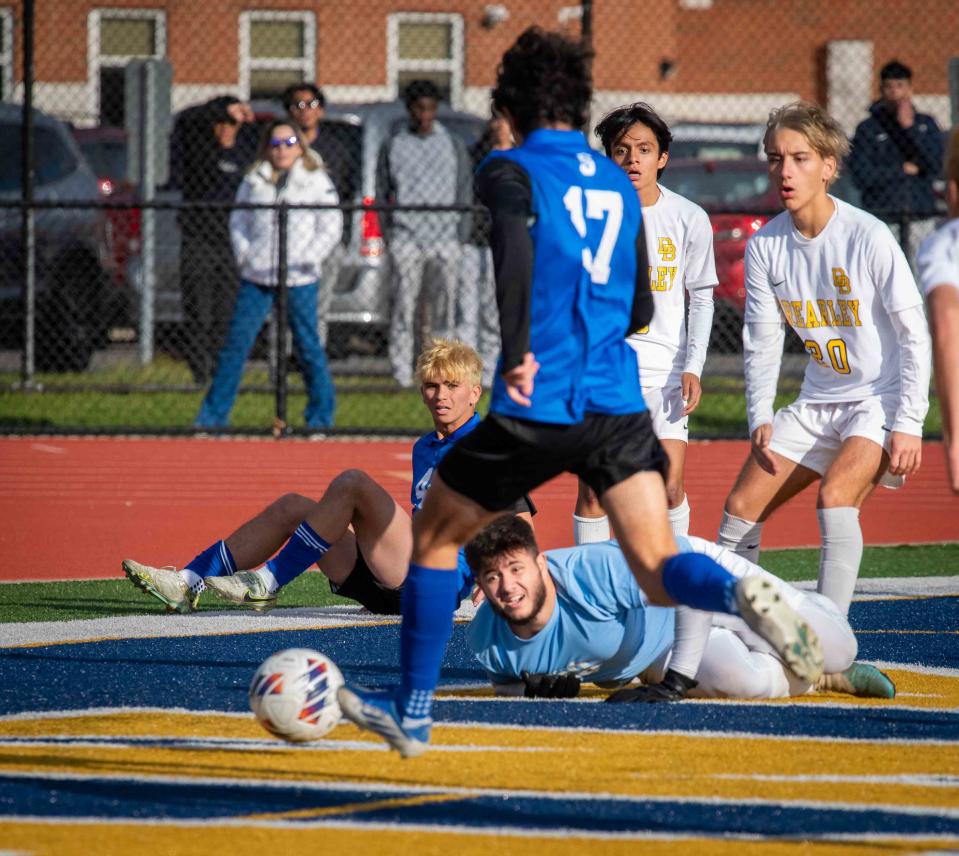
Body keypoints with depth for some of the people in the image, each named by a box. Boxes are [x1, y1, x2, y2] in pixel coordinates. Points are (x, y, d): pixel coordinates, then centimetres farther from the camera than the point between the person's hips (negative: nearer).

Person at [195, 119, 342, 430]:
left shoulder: (316, 181, 3)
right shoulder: (254, 181, 10)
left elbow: (331, 227, 1)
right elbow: (238, 221, 17)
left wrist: (306, 260, -9)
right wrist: (244, 255, 1)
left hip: (300, 280, -2)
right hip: (257, 277, 2)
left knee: (307, 346, 0)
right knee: (236, 343, 0)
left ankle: (321, 413, 13)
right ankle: (214, 414, 5)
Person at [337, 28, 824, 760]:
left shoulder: (511, 170, -1)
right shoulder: (618, 183, 17)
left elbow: (515, 242, -24)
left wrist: (519, 349, -23)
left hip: (536, 407, -4)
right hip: (618, 405, 4)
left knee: (435, 536, 17)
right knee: (659, 571, -1)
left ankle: (413, 712, 22)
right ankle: (742, 597, -35)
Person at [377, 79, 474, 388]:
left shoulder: (453, 145, 12)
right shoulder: (393, 147, 12)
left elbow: (464, 195, 11)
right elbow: (381, 194, 12)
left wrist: (460, 237, 1)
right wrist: (389, 236, 2)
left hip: (445, 238, 0)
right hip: (406, 236, 0)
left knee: (445, 305, -1)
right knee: (404, 305, -6)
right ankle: (402, 373, -4)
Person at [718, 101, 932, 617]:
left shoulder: (867, 237, -17)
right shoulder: (765, 245, -2)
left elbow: (914, 333, -13)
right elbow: (761, 339, 7)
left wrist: (908, 425, -16)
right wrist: (760, 417, -3)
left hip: (881, 398, -6)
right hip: (817, 401, 6)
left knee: (834, 498, -28)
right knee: (742, 506, 2)